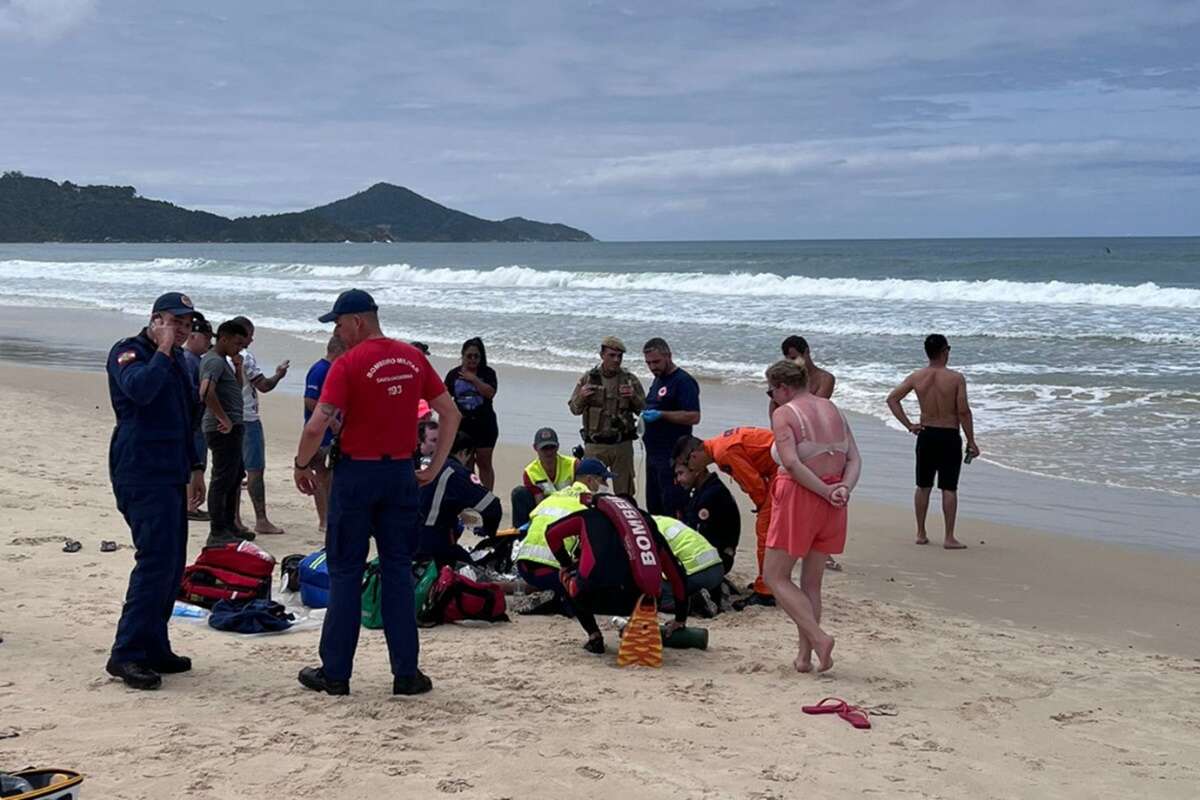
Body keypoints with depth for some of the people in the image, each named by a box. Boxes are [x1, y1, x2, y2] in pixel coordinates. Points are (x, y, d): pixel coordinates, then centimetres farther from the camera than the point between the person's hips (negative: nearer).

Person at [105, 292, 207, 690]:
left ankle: (154, 648, 17)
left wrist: (194, 468, 26)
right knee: (155, 561, -16)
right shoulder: (128, 353, -8)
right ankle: (127, 654, -12)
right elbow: (140, 389, -31)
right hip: (141, 474, -9)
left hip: (171, 475, 9)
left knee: (171, 566, 10)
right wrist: (163, 351, -20)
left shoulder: (177, 360, 19)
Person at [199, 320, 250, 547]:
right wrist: (225, 419, -24)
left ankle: (228, 525, 29)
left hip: (232, 428, 11)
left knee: (235, 477, 19)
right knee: (222, 480, -6)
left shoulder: (223, 360, 18)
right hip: (224, 430, -11)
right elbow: (206, 392, -29)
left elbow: (238, 388, 27)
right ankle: (217, 533, -3)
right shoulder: (215, 361, -14)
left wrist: (238, 368, 9)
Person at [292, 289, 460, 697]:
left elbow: (317, 426, -18)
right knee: (397, 572, 10)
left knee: (345, 573, 6)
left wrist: (301, 466, -2)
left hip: (357, 473, -4)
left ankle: (335, 672, 12)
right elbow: (451, 414, 9)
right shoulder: (413, 358, 5)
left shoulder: (348, 364, -12)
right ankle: (406, 673, 10)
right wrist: (434, 467, 13)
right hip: (401, 473, 4)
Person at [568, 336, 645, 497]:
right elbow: (574, 409, 6)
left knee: (624, 493, 6)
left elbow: (644, 411, 5)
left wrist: (634, 397, -14)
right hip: (595, 445, -1)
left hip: (623, 444, 1)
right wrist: (581, 397, -15)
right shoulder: (588, 378, 2)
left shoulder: (630, 380, 3)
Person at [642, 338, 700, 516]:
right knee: (654, 508, 14)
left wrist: (661, 415, -25)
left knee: (673, 509, -8)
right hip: (653, 454, 10)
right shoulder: (658, 380, 17)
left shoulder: (683, 381, -12)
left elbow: (693, 417, -21)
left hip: (672, 458, -10)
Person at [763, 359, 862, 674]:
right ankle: (804, 656, 14)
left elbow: (791, 463, -21)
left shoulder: (784, 414, -9)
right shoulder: (834, 410, 12)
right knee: (811, 582, 14)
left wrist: (826, 491, -16)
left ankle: (818, 638, -11)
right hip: (831, 505, 7)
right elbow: (854, 459, 5)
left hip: (799, 496, -7)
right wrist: (843, 489, -8)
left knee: (775, 576, 4)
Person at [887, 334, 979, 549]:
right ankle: (949, 538, 2)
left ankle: (921, 534, 20)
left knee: (923, 487, 14)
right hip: (949, 436, -4)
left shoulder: (916, 377, -1)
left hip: (926, 435, 4)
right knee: (949, 488, 1)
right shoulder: (956, 378, -12)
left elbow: (892, 398, -1)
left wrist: (908, 424, 3)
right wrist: (971, 441, -6)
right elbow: (963, 412, -13)